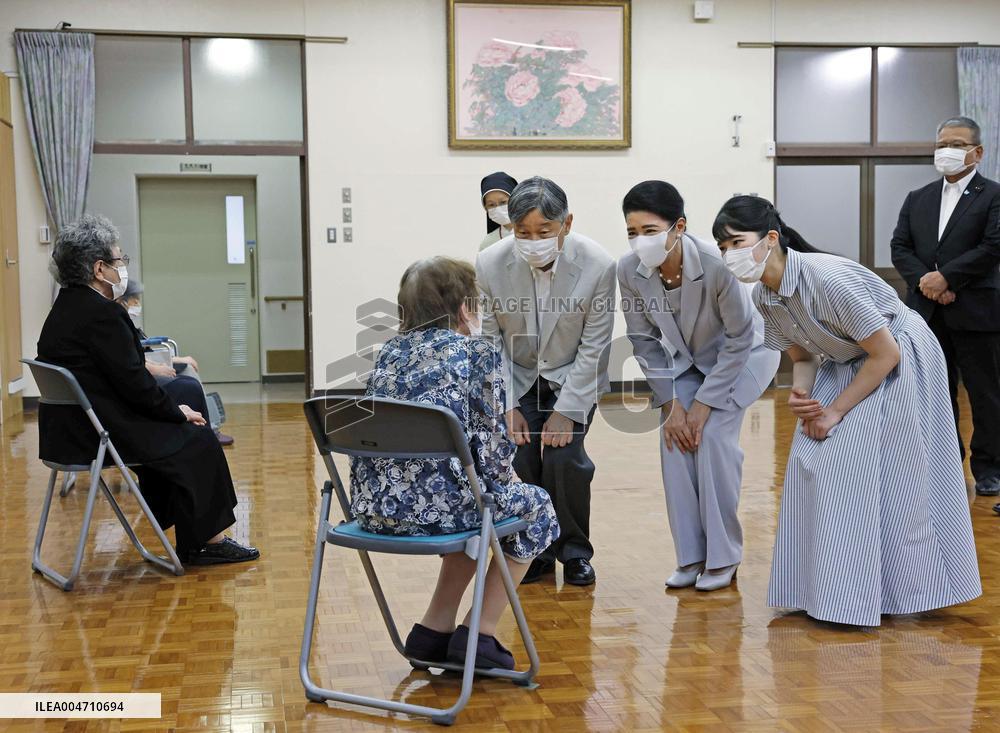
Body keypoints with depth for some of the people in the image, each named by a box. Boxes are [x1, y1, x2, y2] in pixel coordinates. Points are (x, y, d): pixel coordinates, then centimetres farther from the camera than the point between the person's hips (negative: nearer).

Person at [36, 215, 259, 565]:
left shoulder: (65, 307, 11)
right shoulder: (102, 314, -20)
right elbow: (134, 383, -19)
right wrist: (177, 412, -4)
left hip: (72, 427, 10)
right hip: (98, 435, -10)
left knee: (177, 432, 20)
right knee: (197, 441, -1)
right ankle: (201, 541, 8)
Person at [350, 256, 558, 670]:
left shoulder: (389, 352, 16)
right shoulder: (478, 353, -1)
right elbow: (491, 440, -5)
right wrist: (501, 482, 17)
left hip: (373, 506, 7)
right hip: (436, 503, -6)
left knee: (472, 503, 35)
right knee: (535, 507, 23)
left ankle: (435, 631, 30)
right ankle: (480, 634, 17)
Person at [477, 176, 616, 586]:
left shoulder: (598, 266, -24)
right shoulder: (490, 265, -21)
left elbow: (594, 346, -16)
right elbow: (489, 340, -10)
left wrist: (566, 410, -19)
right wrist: (508, 406, -14)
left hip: (573, 378, -1)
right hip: (517, 378, 1)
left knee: (563, 458, -17)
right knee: (521, 461, -13)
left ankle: (574, 552, 6)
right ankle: (535, 551, 11)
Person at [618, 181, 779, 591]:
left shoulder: (717, 265, -36)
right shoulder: (629, 271, -23)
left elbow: (739, 338, -23)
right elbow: (644, 341, -9)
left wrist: (704, 403, -21)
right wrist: (671, 403, -13)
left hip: (740, 353, -4)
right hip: (684, 358, 4)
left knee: (713, 435, -17)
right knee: (674, 439, -10)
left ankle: (723, 558, -3)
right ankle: (691, 557, 1)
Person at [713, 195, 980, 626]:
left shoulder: (826, 279, -32)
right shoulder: (764, 296, -8)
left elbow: (886, 353, -25)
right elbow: (802, 356, 5)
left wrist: (836, 410, -18)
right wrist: (800, 396, -16)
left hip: (901, 361, -8)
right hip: (844, 363, 8)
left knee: (887, 474, -8)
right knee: (814, 464, 2)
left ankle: (902, 593, 7)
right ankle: (823, 587, 12)